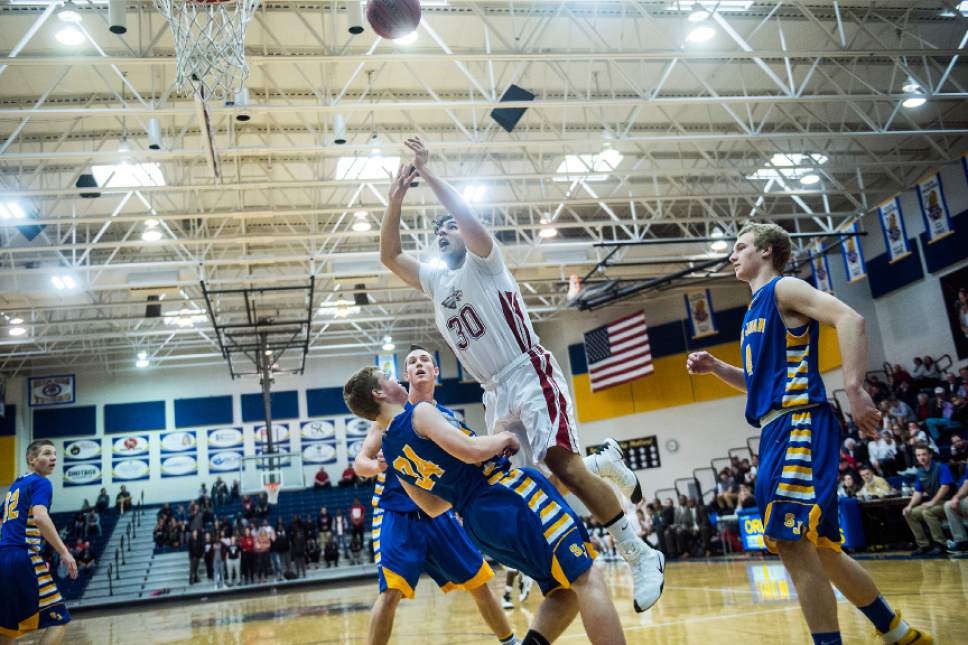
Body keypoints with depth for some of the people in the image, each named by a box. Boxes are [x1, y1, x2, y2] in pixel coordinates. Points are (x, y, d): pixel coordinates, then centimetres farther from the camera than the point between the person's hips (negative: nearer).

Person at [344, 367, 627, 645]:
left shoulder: (390, 453, 15)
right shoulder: (420, 412, -10)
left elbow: (434, 507, 22)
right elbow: (472, 451, -21)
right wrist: (505, 437, -3)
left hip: (478, 525, 9)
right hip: (508, 495, -9)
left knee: (566, 588, 17)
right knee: (587, 579, -9)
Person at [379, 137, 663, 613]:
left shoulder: (483, 262, 3)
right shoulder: (434, 280, 21)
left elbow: (469, 217, -15)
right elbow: (389, 255, 16)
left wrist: (429, 174, -11)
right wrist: (396, 199, 7)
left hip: (532, 377, -7)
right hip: (496, 393, 8)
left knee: (562, 465, -22)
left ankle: (641, 556, -14)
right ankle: (605, 462, 30)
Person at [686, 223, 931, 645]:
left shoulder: (784, 288, -2)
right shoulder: (755, 311, 24)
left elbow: (850, 320, -16)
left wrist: (854, 389, -26)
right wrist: (715, 367, 15)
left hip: (800, 423, -10)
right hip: (777, 431, 10)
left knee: (792, 543, -15)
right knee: (818, 549, 15)